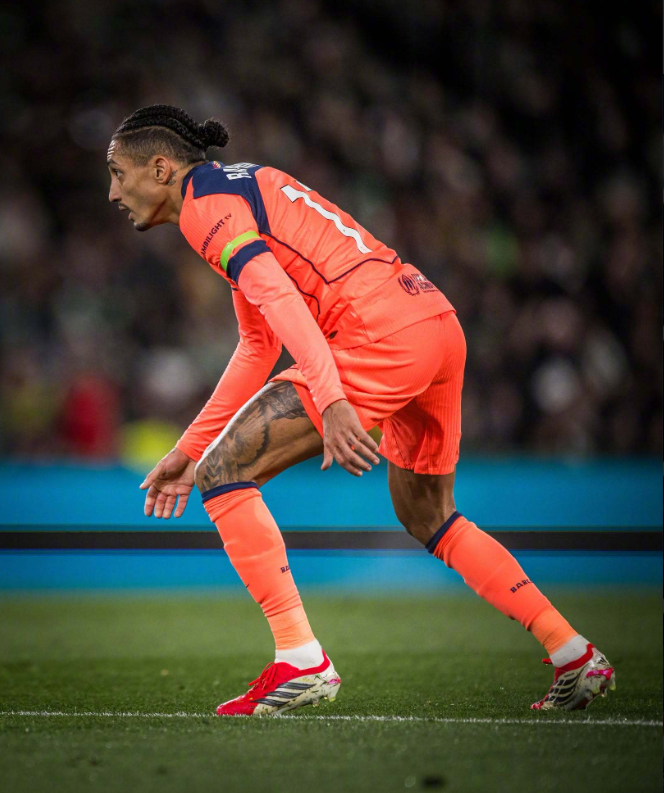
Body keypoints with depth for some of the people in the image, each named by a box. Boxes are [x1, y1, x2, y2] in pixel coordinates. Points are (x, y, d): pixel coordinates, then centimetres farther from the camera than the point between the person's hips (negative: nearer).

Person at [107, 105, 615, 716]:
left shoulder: (203, 200, -1)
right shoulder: (242, 186, 28)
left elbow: (277, 297, -18)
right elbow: (259, 349, 31)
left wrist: (331, 400, -30)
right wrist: (187, 450, 31)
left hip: (381, 334, -10)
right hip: (441, 324, 10)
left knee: (223, 474, -3)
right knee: (427, 517, 24)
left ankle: (300, 661, -8)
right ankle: (576, 657, 23)